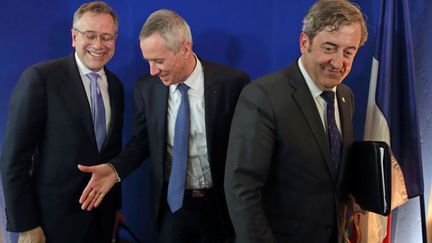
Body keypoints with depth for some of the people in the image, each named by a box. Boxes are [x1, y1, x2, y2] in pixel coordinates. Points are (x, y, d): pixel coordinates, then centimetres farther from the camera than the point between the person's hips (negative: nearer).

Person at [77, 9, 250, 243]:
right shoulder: (146, 88, -6)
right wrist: (114, 168, -14)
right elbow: (142, 140, 4)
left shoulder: (232, 82, -16)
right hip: (171, 203, 2)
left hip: (220, 203, -2)